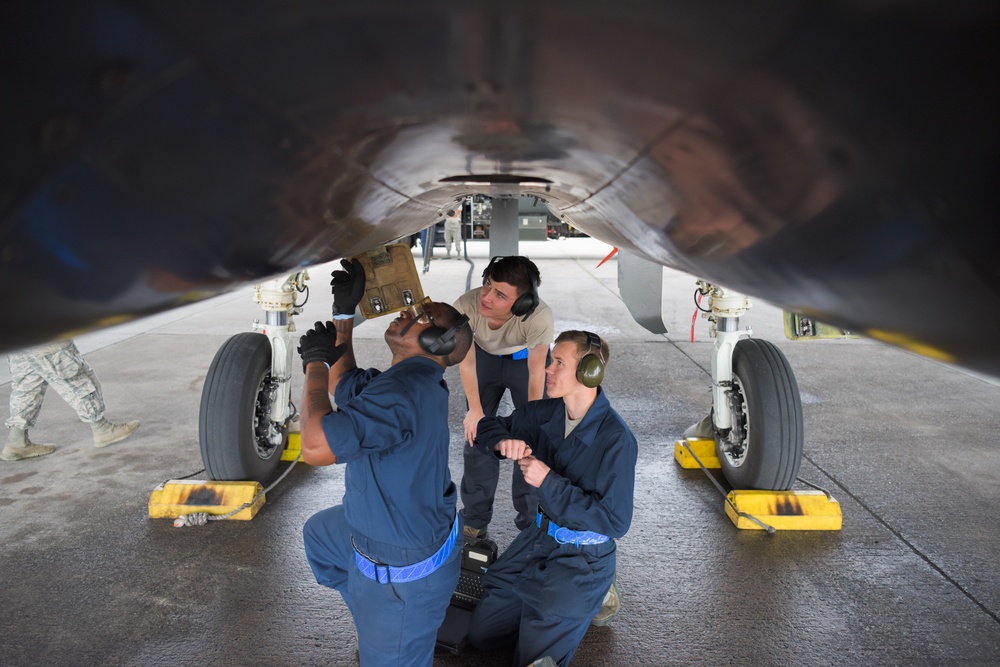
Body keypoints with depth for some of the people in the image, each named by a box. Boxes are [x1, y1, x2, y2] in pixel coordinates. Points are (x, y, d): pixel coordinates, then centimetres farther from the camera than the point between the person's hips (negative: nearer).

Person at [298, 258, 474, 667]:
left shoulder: (401, 392, -34)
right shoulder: (414, 380, -2)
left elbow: (316, 448, -34)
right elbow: (344, 387, 14)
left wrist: (315, 363, -21)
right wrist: (343, 315, 10)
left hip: (402, 571, -10)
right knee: (319, 534, 32)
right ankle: (373, 624, 40)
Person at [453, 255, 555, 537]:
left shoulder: (540, 317, -42)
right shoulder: (466, 306, -38)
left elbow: (536, 372, -25)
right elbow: (467, 362, -19)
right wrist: (475, 410, -11)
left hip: (526, 359, -1)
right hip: (484, 357, 2)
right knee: (476, 433, 4)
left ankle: (531, 520, 19)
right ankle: (474, 520, 22)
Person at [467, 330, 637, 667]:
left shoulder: (616, 440, -25)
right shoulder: (547, 413, -6)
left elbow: (615, 522, -24)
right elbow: (489, 425, 7)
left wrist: (549, 482, -28)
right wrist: (502, 441, -18)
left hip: (584, 556, -6)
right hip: (539, 536, 6)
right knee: (480, 633, 11)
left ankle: (594, 598, 17)